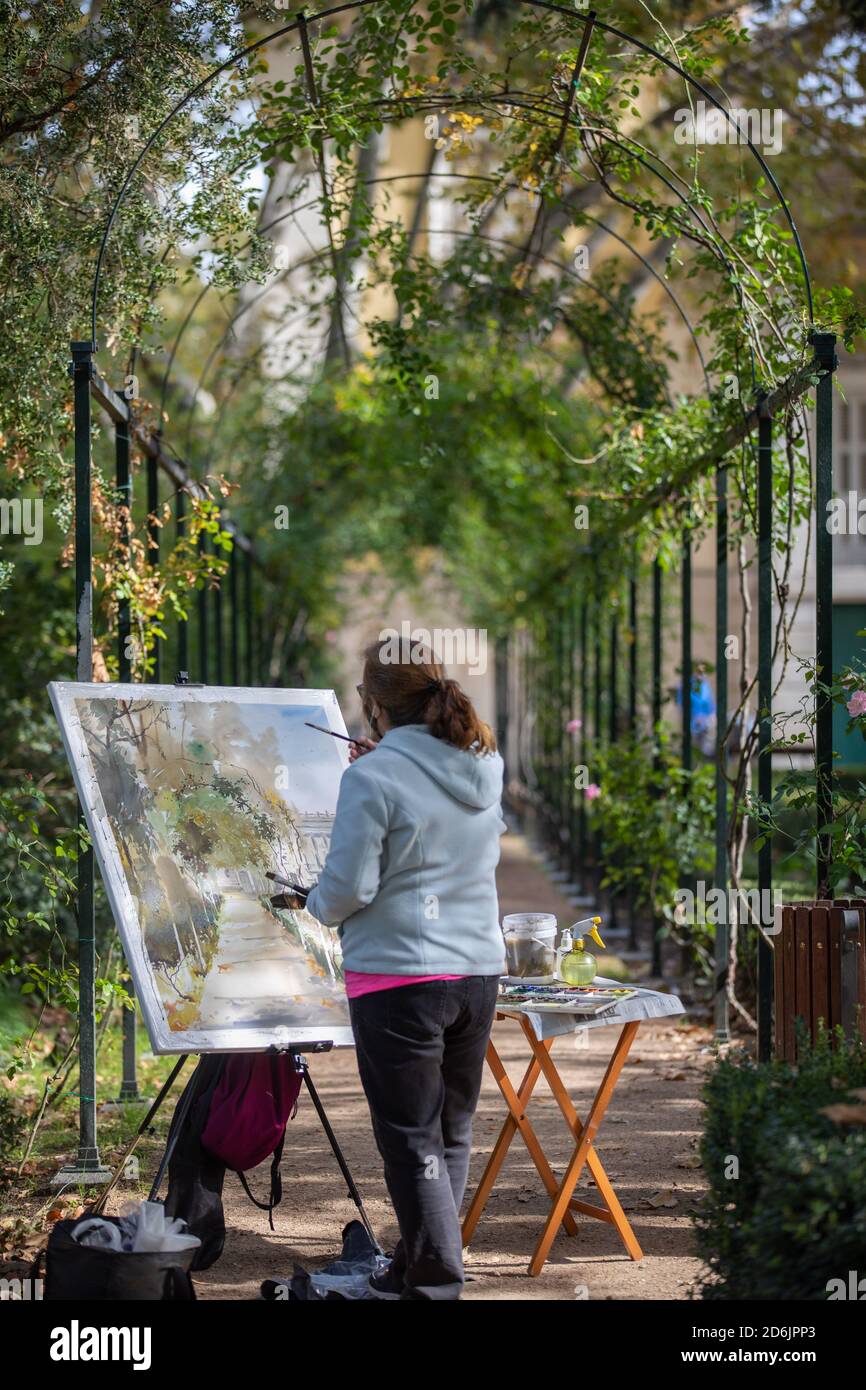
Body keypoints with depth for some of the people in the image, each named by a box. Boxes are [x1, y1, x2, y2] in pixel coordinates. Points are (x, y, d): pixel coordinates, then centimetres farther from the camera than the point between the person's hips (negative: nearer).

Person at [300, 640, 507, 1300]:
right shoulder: (486, 767, 6)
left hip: (398, 978, -7)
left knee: (413, 1143, 2)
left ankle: (438, 1282, 3)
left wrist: (317, 905, 8)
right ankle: (414, 1269, 28)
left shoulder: (375, 778, -15)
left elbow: (349, 887, -15)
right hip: (479, 973, 7)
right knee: (453, 1134, 17)